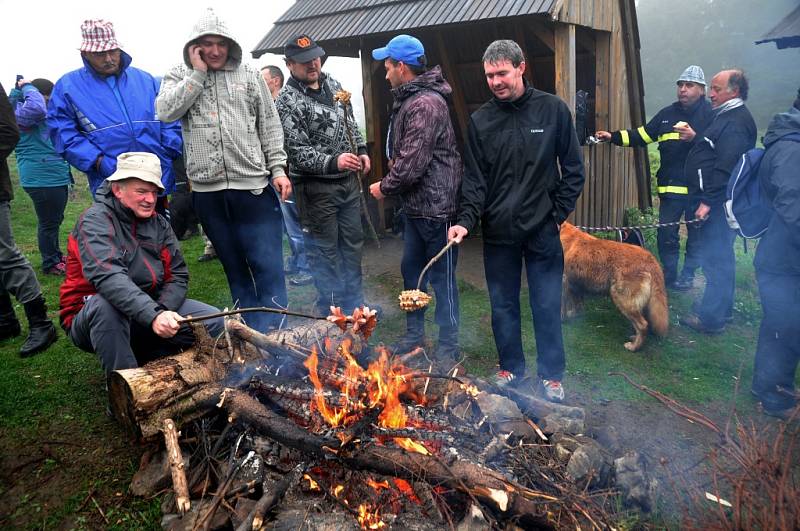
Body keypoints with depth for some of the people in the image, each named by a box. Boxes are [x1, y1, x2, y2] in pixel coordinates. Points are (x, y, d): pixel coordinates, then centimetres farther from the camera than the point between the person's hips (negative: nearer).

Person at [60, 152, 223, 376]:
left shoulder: (159, 223, 5)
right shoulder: (95, 220, -15)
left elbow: (178, 275, 1)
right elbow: (108, 277, -32)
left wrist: (163, 310, -20)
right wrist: (154, 315, -45)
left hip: (149, 312, 5)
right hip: (94, 317, -5)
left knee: (215, 322, -11)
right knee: (106, 305, -39)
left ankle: (144, 356, 5)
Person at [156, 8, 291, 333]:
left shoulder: (250, 77, 8)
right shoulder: (180, 77, 9)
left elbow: (270, 127, 8)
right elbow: (166, 111, -9)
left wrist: (277, 168, -1)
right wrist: (198, 73, -6)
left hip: (253, 185, -1)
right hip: (207, 190, 2)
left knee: (268, 266, -3)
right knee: (234, 267, 12)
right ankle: (250, 332, 24)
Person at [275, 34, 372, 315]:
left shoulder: (332, 84, 9)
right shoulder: (287, 101, -14)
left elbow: (350, 121, 21)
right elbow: (298, 151, -20)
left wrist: (361, 150, 9)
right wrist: (333, 162, -33)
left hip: (349, 180, 7)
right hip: (316, 187, -7)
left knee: (352, 243, 15)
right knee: (325, 250, 2)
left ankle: (354, 303, 30)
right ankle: (332, 310, 15)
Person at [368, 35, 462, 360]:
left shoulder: (425, 104, -19)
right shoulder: (408, 100, 14)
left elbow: (412, 163, -24)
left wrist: (385, 187, -9)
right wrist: (391, 183, 8)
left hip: (436, 205, -10)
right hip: (415, 205, 10)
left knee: (441, 276, 2)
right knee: (411, 269, 18)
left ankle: (448, 344, 16)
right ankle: (414, 334, 33)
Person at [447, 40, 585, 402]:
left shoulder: (553, 110, -2)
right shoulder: (480, 120, 2)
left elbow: (573, 169, 3)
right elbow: (474, 179, 0)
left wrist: (559, 213, -3)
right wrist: (467, 219, -14)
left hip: (543, 230, -1)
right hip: (498, 232, 2)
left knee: (547, 306, 6)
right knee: (503, 304, 13)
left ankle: (552, 375, 24)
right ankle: (510, 367, 32)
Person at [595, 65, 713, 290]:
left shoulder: (711, 115, -2)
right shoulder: (667, 114, 12)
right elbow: (642, 135, 9)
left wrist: (695, 138, -25)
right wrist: (613, 137, 0)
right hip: (671, 187, 4)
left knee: (697, 233, 8)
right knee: (666, 234, 5)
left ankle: (687, 275, 20)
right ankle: (669, 275, 18)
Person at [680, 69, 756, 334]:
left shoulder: (736, 122, -16)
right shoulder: (727, 117, 17)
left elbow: (725, 167, -24)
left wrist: (708, 201, -25)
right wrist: (696, 139, 14)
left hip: (718, 203, -11)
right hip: (717, 202, 11)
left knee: (715, 258, -6)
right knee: (720, 256, 18)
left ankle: (710, 317, 0)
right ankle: (722, 309, 31)